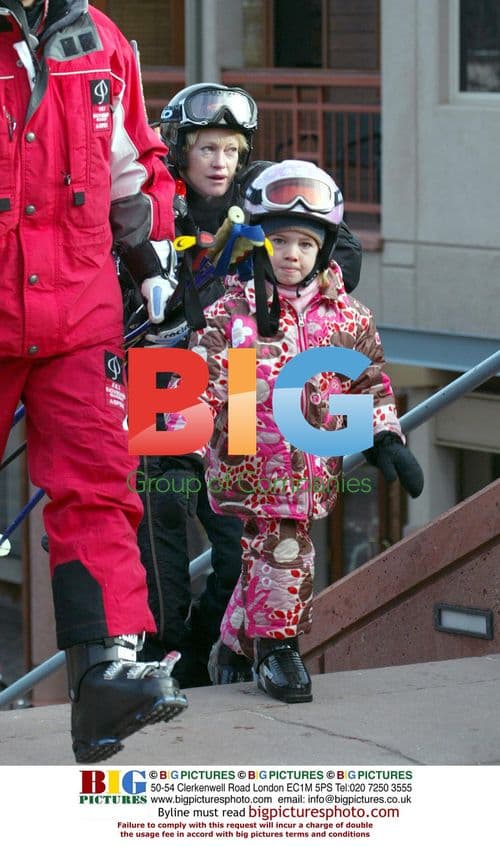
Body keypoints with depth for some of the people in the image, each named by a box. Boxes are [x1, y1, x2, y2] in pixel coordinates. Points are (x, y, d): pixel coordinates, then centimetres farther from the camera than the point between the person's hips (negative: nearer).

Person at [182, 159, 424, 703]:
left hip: (313, 467, 4)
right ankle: (276, 647, 5)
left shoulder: (347, 317, 7)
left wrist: (386, 439, 11)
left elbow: (369, 382, 17)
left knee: (267, 554, 8)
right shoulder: (232, 313, -4)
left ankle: (236, 642, 27)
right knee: (282, 550, -11)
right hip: (250, 461, -4)